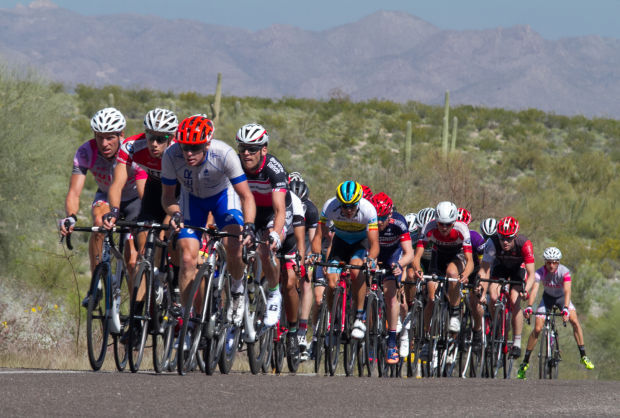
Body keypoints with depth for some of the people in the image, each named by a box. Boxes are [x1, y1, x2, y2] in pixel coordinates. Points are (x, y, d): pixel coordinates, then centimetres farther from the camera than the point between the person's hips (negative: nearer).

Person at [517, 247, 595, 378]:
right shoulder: (540, 272, -27)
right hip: (547, 297, 0)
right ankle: (525, 362, -2)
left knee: (575, 321, -21)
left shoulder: (564, 272, -29)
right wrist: (529, 307, -57)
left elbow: (567, 291, -40)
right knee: (537, 329, -11)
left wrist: (566, 309, -57)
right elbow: (534, 290, -39)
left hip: (562, 297, 0)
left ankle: (583, 356, -10)